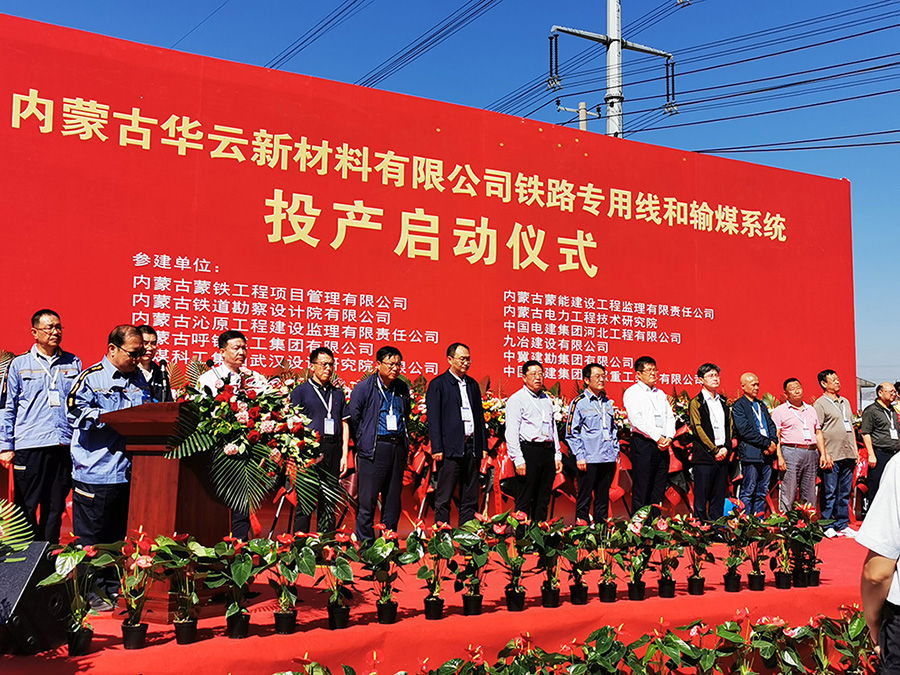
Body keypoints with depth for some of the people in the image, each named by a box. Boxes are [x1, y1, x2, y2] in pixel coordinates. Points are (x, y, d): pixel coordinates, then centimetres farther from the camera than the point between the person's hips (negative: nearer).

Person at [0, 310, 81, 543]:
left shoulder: (74, 363, 11)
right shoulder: (19, 364, 6)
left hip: (65, 445, 2)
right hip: (29, 445, -2)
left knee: (55, 507, 9)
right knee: (26, 506, 2)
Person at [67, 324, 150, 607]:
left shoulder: (138, 379, 14)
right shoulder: (91, 377, -4)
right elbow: (77, 413, -13)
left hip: (128, 470, 6)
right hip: (95, 470, -5)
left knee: (120, 534, 12)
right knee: (91, 535, 3)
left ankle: (115, 589, 22)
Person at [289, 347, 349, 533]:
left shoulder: (338, 393, 17)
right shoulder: (301, 391, 3)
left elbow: (344, 425, 16)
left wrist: (344, 454, 7)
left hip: (333, 451, 4)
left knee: (329, 501, 8)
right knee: (306, 501, -4)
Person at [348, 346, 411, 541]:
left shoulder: (403, 389, 12)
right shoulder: (363, 388, -4)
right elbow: (353, 419, 0)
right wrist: (362, 444, 3)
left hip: (398, 448, 5)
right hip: (373, 450, -5)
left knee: (393, 501, 9)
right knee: (367, 501, -4)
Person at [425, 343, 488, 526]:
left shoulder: (473, 385, 16)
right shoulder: (438, 384, -1)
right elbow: (433, 418, -5)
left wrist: (483, 446, 11)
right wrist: (437, 448, -12)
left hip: (472, 447, 6)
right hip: (450, 448, -6)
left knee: (470, 499, 9)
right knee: (443, 499, -1)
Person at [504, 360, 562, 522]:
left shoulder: (547, 399, 18)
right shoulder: (517, 399, -3)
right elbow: (511, 433, -9)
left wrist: (557, 455, 14)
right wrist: (518, 460, -16)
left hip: (548, 452, 7)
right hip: (529, 450, -6)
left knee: (543, 499, 9)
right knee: (524, 499, -4)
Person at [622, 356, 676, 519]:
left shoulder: (660, 394, 20)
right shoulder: (632, 392, -1)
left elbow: (670, 417, 15)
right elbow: (636, 419, -11)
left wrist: (669, 437, -3)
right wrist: (657, 438, -14)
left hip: (663, 445, 6)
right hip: (643, 443, -6)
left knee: (659, 489, 6)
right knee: (641, 488, -6)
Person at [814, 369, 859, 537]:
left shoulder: (845, 402, 18)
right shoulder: (820, 403, -5)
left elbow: (851, 427, 22)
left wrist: (856, 451, 15)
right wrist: (824, 455, -16)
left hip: (848, 455, 7)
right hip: (832, 456, -7)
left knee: (845, 492, 10)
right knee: (829, 493, -1)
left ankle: (842, 525, 18)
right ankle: (827, 526, 7)